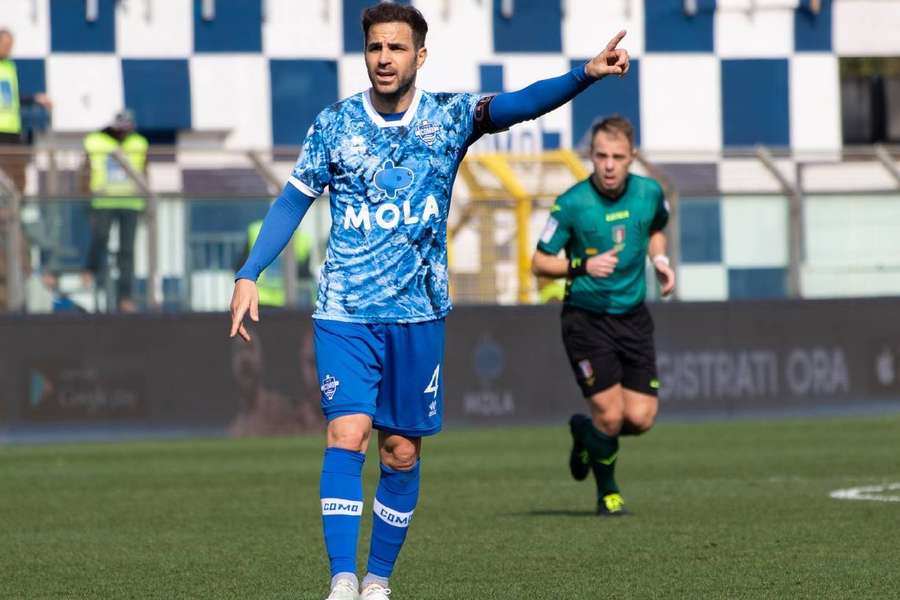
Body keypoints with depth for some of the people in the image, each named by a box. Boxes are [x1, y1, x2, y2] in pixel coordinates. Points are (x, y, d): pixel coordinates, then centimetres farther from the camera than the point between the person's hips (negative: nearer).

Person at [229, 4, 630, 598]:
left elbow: (518, 104, -17)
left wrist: (585, 74, -35)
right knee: (347, 435, -15)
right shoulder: (335, 124, 1)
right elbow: (293, 202, 8)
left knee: (402, 453, 5)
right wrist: (249, 275, -1)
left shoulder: (448, 118, -1)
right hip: (344, 313, -1)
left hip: (417, 315, 1)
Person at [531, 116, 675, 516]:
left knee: (641, 419, -5)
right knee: (611, 415, -10)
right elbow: (539, 263, -8)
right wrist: (583, 265, -24)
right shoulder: (571, 204, -14)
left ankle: (585, 431, 29)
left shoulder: (649, 193, -2)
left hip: (633, 317, 4)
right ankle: (608, 492, 18)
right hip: (586, 317, -4)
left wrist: (660, 262, 2)